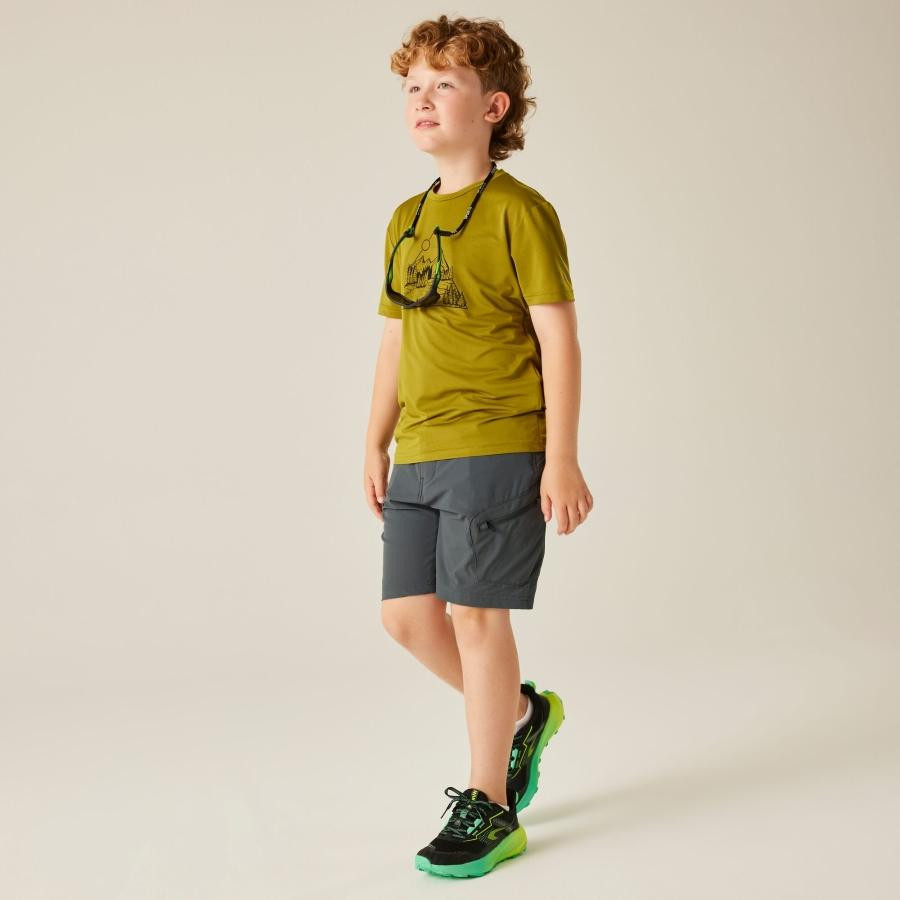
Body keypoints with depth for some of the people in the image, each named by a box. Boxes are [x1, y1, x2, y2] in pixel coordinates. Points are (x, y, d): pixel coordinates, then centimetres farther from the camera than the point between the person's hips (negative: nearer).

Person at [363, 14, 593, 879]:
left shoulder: (518, 211, -8)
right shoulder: (405, 220, 13)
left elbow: (558, 336, -10)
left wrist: (561, 457, -14)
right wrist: (376, 444, 17)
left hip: (497, 449, -7)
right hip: (419, 453, 7)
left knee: (476, 613, -4)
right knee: (406, 613, 7)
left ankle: (489, 809, 10)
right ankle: (523, 713, 33)